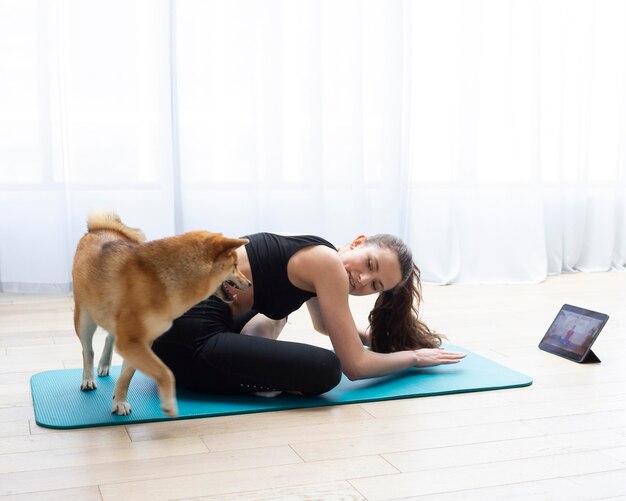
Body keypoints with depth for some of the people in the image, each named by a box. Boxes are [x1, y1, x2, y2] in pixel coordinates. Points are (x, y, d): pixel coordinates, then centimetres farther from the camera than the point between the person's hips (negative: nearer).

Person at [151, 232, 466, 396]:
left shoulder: (316, 255, 15)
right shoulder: (327, 263, -11)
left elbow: (325, 324, 37)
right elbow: (356, 366, -9)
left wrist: (378, 337, 30)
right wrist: (415, 355, 6)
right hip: (187, 334, -11)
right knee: (325, 369, -22)